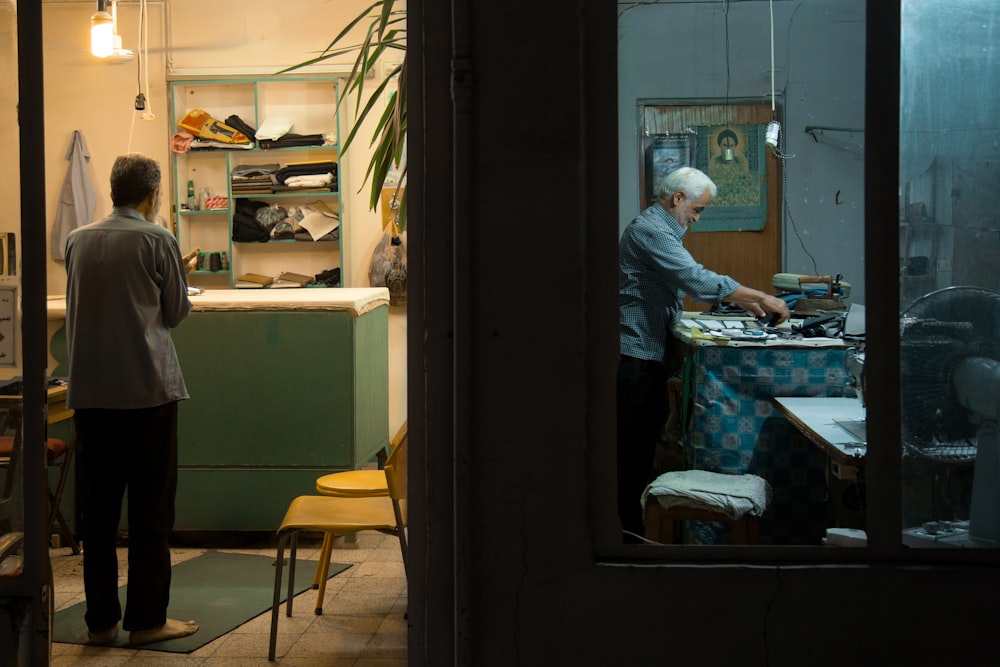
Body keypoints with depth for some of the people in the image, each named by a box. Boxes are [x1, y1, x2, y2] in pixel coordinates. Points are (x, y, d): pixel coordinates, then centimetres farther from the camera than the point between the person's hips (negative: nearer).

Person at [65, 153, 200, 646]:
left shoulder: (78, 239, 7)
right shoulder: (157, 240, -6)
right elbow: (177, 312, 3)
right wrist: (177, 288, 22)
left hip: (88, 390, 5)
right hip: (146, 387, -5)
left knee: (99, 507, 10)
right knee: (151, 508, 3)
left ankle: (100, 619, 16)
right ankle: (146, 619, 6)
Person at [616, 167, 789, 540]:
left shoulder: (662, 229, 19)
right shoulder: (649, 230, -16)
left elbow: (689, 280, 22)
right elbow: (696, 279, -25)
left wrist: (744, 302, 12)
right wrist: (761, 298, -22)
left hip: (650, 353, 10)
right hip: (636, 352, -10)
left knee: (646, 436, 13)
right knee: (631, 444, -5)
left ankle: (632, 519, 21)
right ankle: (627, 527, 0)